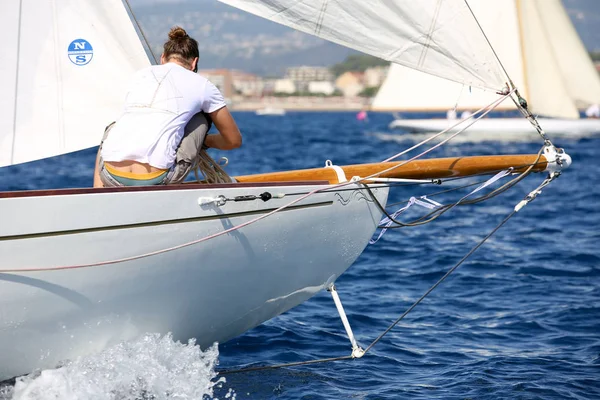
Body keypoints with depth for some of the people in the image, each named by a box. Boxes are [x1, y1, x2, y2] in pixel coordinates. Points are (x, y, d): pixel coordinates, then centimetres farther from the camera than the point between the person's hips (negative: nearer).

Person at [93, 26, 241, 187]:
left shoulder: (140, 75, 23)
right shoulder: (201, 85, 14)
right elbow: (234, 140, 24)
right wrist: (204, 141, 44)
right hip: (155, 181, -3)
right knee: (201, 117, 22)